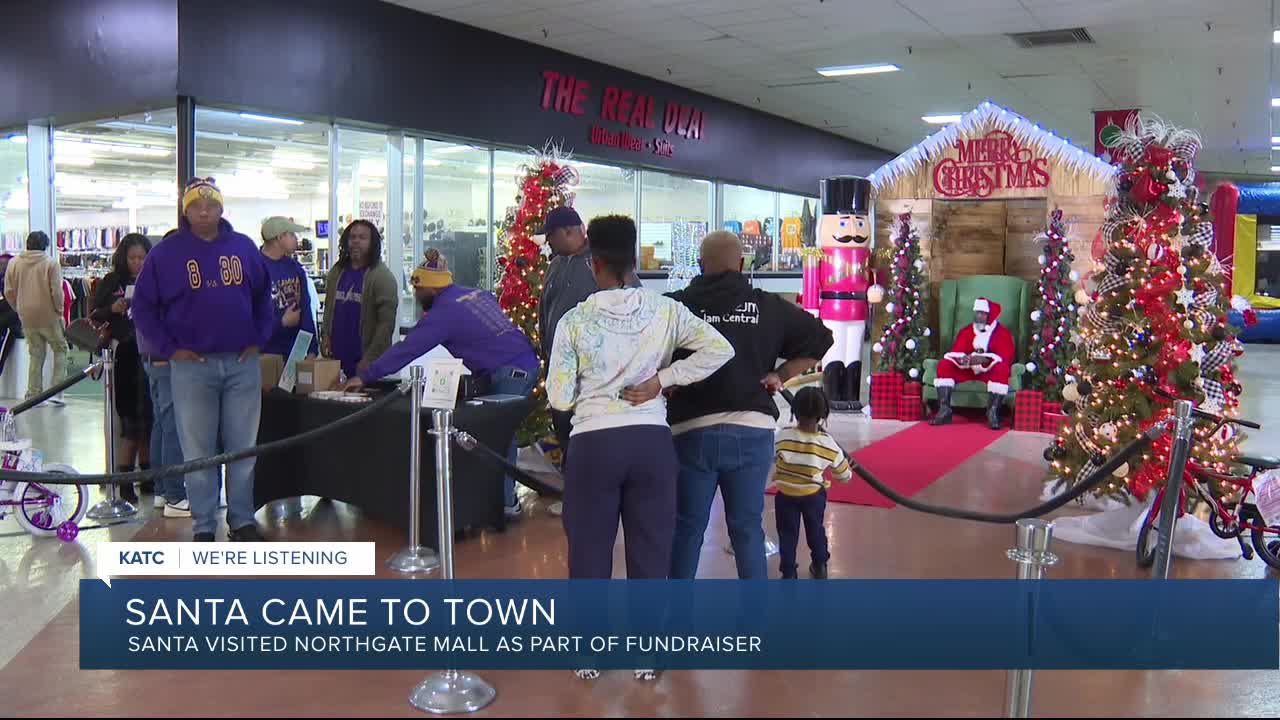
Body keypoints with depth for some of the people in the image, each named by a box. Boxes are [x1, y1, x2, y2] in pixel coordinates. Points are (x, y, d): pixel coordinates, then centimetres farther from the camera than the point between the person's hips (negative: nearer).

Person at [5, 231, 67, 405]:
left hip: (27, 318, 4)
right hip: (49, 316, -4)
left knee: (36, 355, 14)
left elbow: (9, 292, 4)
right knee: (60, 350, 10)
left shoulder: (14, 263, 3)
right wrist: (59, 310, 1)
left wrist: (20, 309, 16)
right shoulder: (50, 263, -9)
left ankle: (33, 394, 14)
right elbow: (57, 292, -13)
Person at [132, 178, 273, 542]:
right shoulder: (166, 253, 1)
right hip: (191, 365, -2)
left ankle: (243, 519, 19)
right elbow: (143, 306, 4)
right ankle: (203, 526, 13)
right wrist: (169, 348, -3)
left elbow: (263, 297, 17)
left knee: (243, 447, 8)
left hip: (243, 362, 2)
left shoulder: (245, 247, 8)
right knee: (198, 451, 4)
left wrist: (258, 339, 7)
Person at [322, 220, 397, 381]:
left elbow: (386, 323, -13)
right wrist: (326, 336, 4)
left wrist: (370, 358, -17)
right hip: (336, 358, 5)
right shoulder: (336, 272, 10)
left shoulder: (382, 277, -9)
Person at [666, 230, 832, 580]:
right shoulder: (769, 306, 5)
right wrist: (780, 375, 9)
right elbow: (820, 338, 9)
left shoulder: (677, 305, -2)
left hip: (692, 431, -1)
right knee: (748, 528, 12)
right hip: (752, 431, 1)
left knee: (687, 528, 11)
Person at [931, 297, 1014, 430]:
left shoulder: (1003, 333, -2)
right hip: (967, 370, 4)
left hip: (990, 371, -4)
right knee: (944, 364, -19)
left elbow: (1005, 358, -16)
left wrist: (983, 360, -34)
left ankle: (993, 412, -33)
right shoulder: (966, 331, 10)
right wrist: (961, 359, -26)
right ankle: (944, 410, -26)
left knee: (1001, 369, -36)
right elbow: (955, 352, 1)